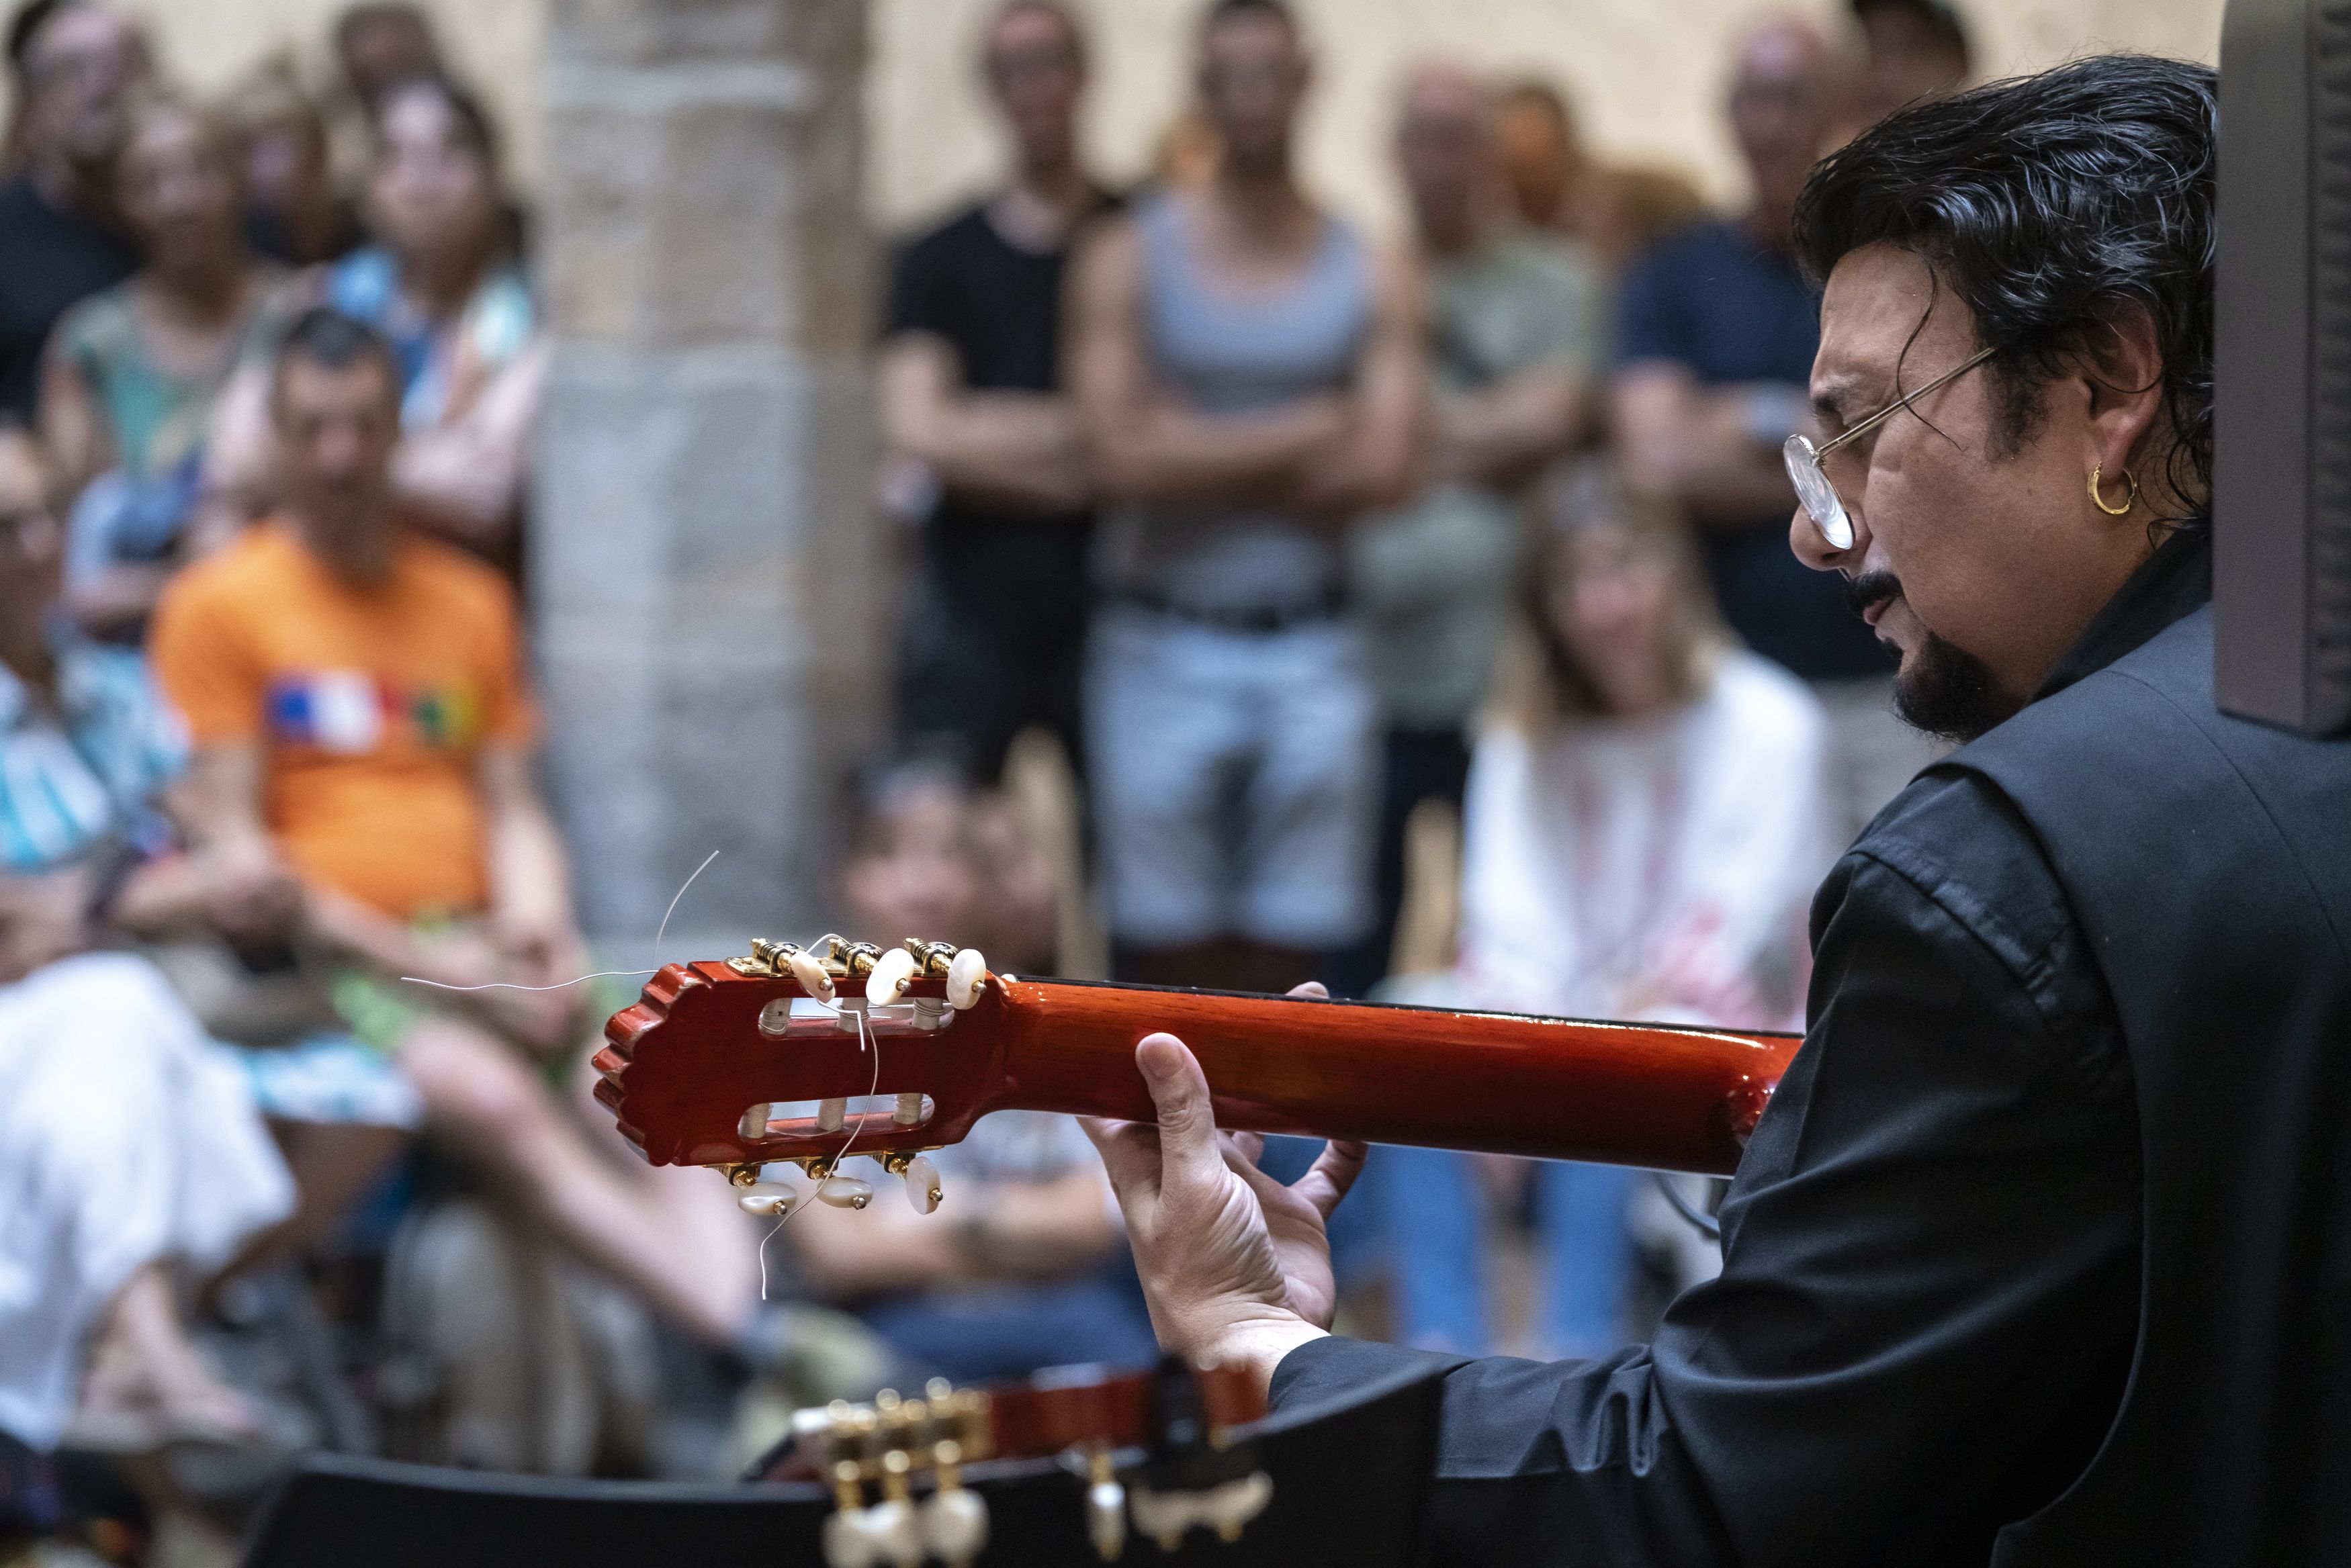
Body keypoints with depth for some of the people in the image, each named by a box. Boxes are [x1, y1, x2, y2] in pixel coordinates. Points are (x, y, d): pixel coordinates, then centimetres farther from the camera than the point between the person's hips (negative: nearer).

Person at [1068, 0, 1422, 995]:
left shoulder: (1372, 278, 7)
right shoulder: (1129, 259, 4)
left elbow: (1383, 470, -6)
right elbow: (1121, 456, -9)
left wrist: (1203, 457, -7)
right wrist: (1303, 433, -6)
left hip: (1311, 652, 1)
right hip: (1164, 646, -1)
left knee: (1286, 963, 0)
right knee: (1171, 957, -2)